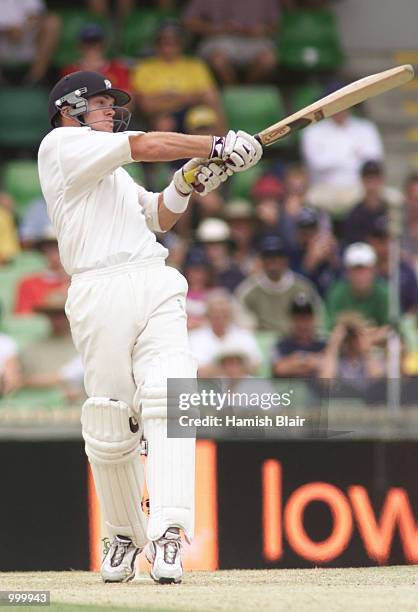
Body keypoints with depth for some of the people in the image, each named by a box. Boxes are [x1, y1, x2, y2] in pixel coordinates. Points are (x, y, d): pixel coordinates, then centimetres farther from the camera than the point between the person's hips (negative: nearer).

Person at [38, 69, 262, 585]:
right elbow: (145, 146, -3)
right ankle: (125, 535, 17)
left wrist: (188, 181, 11)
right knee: (110, 426, -4)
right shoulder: (61, 145, 6)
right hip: (100, 292, -6)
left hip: (157, 286, 6)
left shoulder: (110, 170, 31)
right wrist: (217, 146, 0)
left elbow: (159, 217, 29)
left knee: (166, 403, -15)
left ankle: (167, 535, -26)